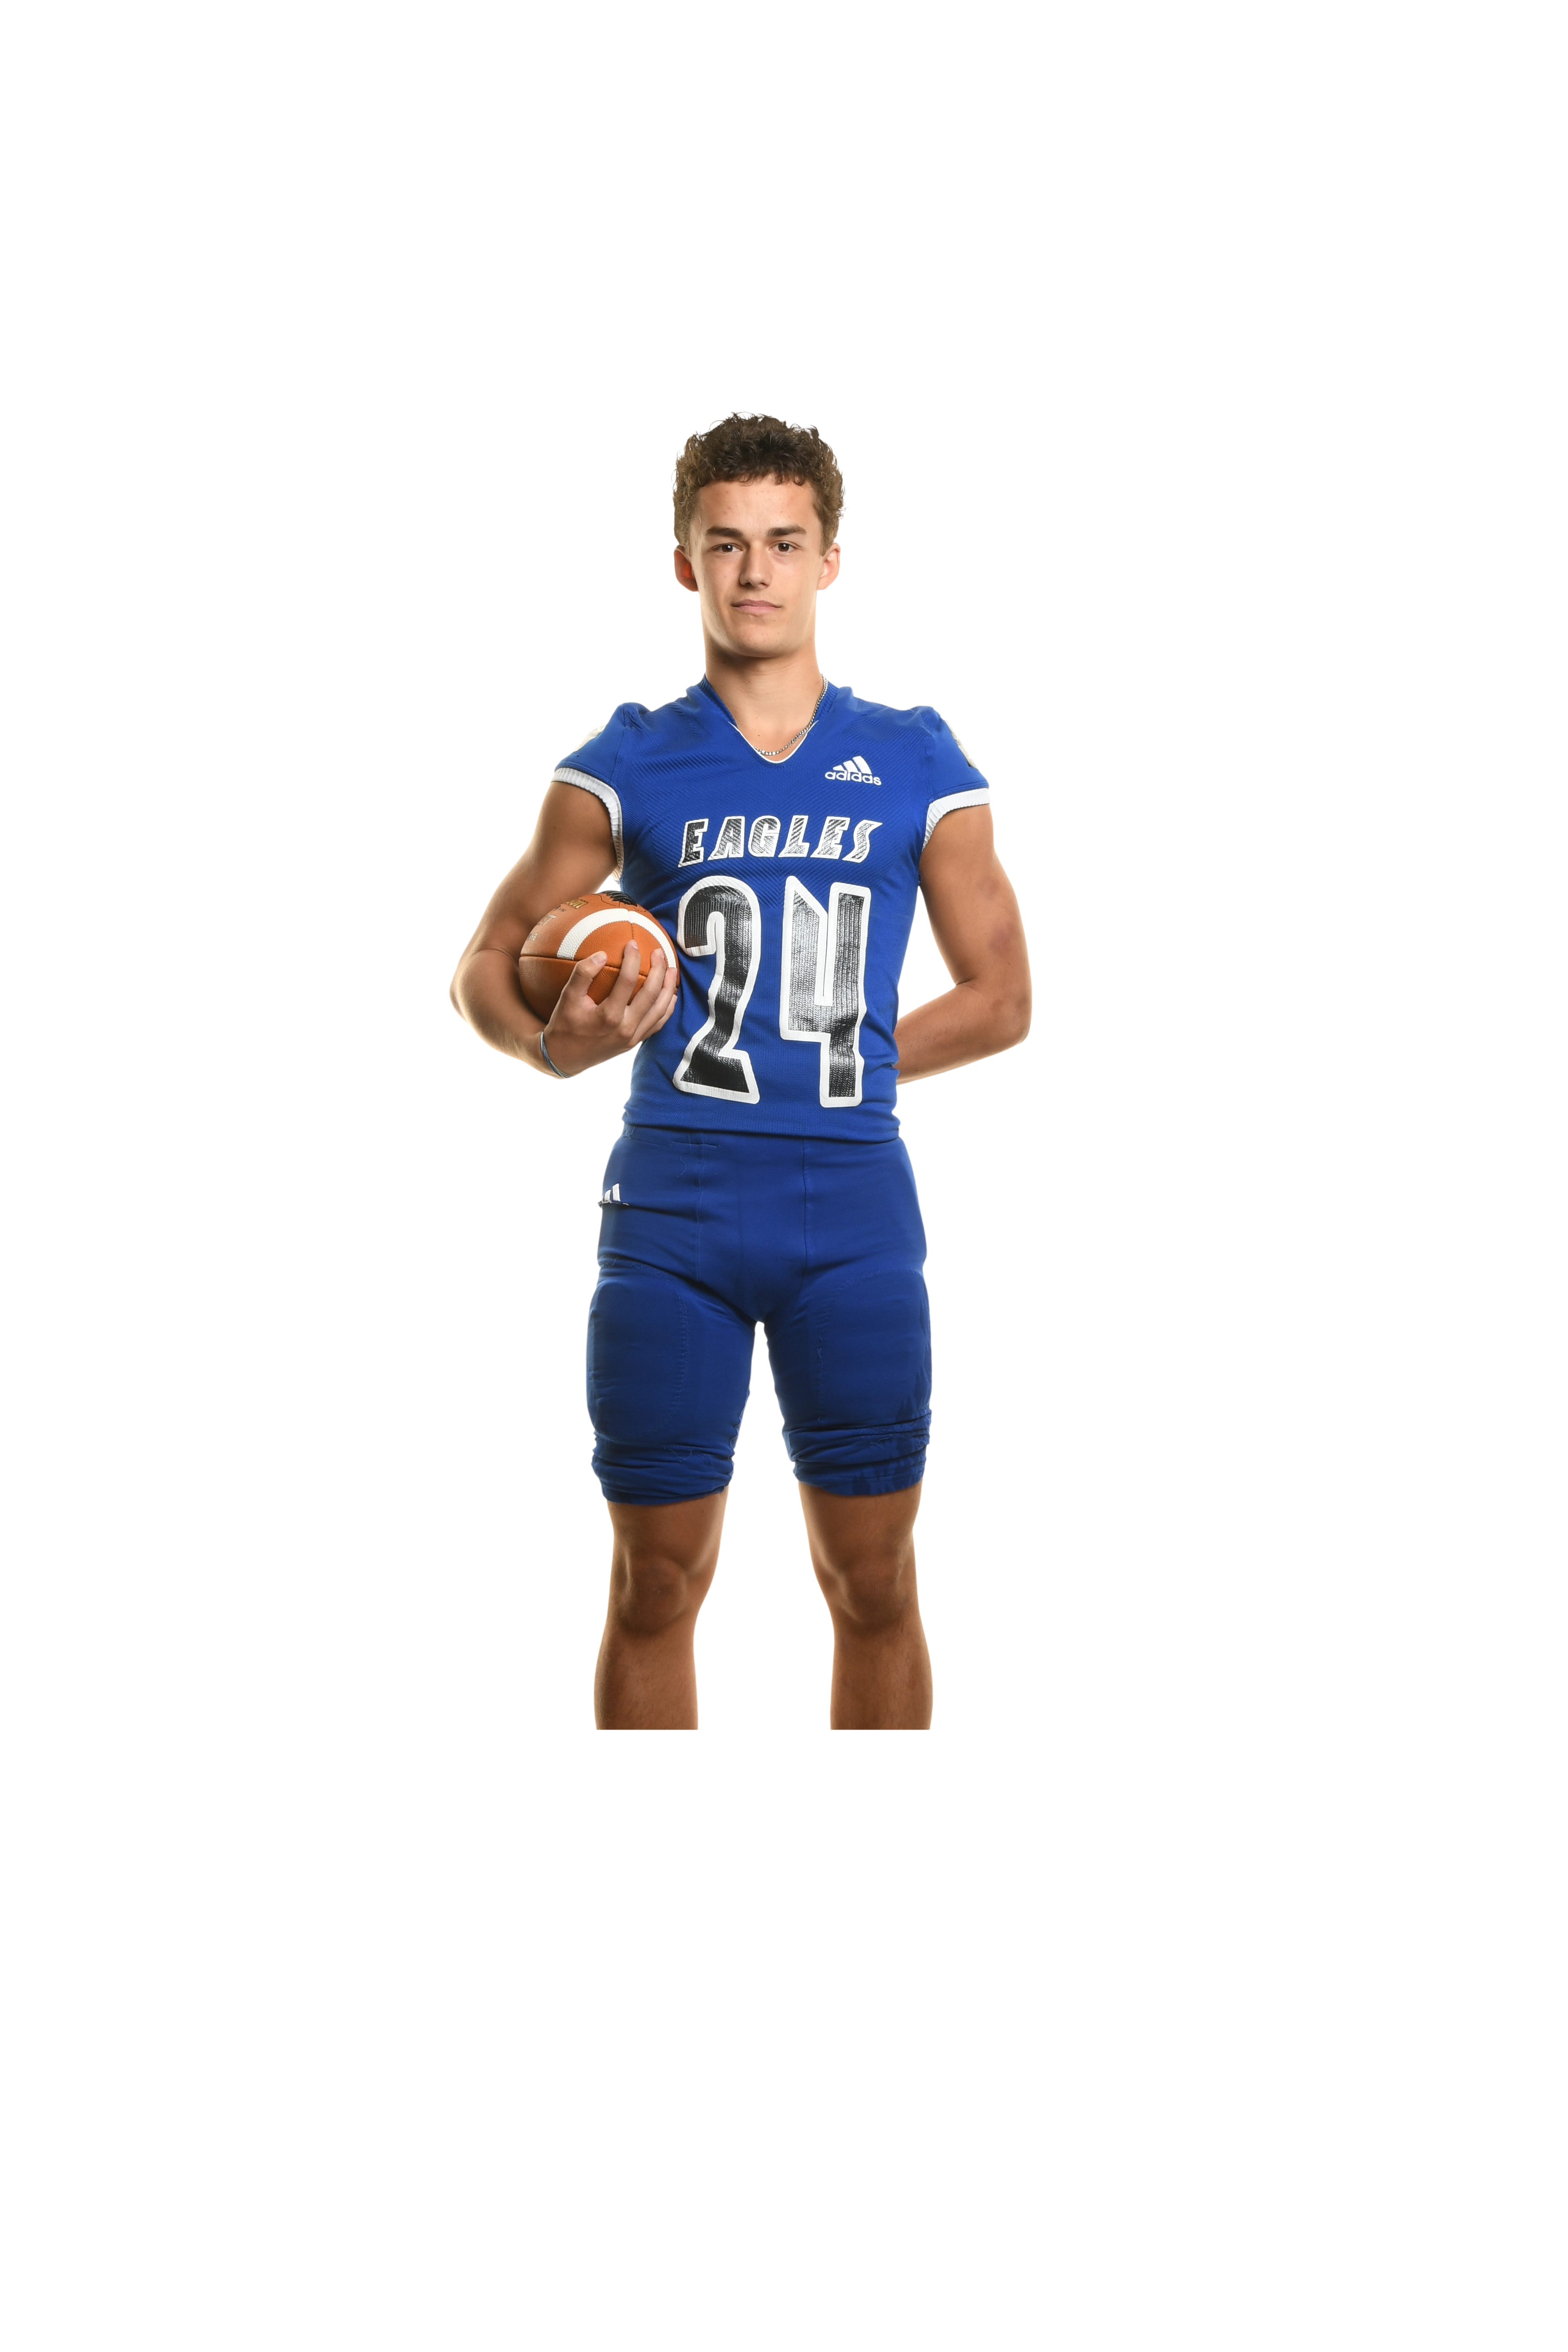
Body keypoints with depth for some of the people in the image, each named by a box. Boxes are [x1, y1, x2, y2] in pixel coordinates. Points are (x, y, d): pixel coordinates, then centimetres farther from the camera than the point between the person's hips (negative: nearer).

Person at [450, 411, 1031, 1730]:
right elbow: (488, 965, 6)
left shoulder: (920, 768, 7)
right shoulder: (626, 768, 5)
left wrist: (842, 1064, 0)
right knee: (657, 1582, 4)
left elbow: (1001, 999, 10)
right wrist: (558, 1041, -15)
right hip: (670, 1212, 0)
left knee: (873, 1582, 4)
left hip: (854, 1211, 1)